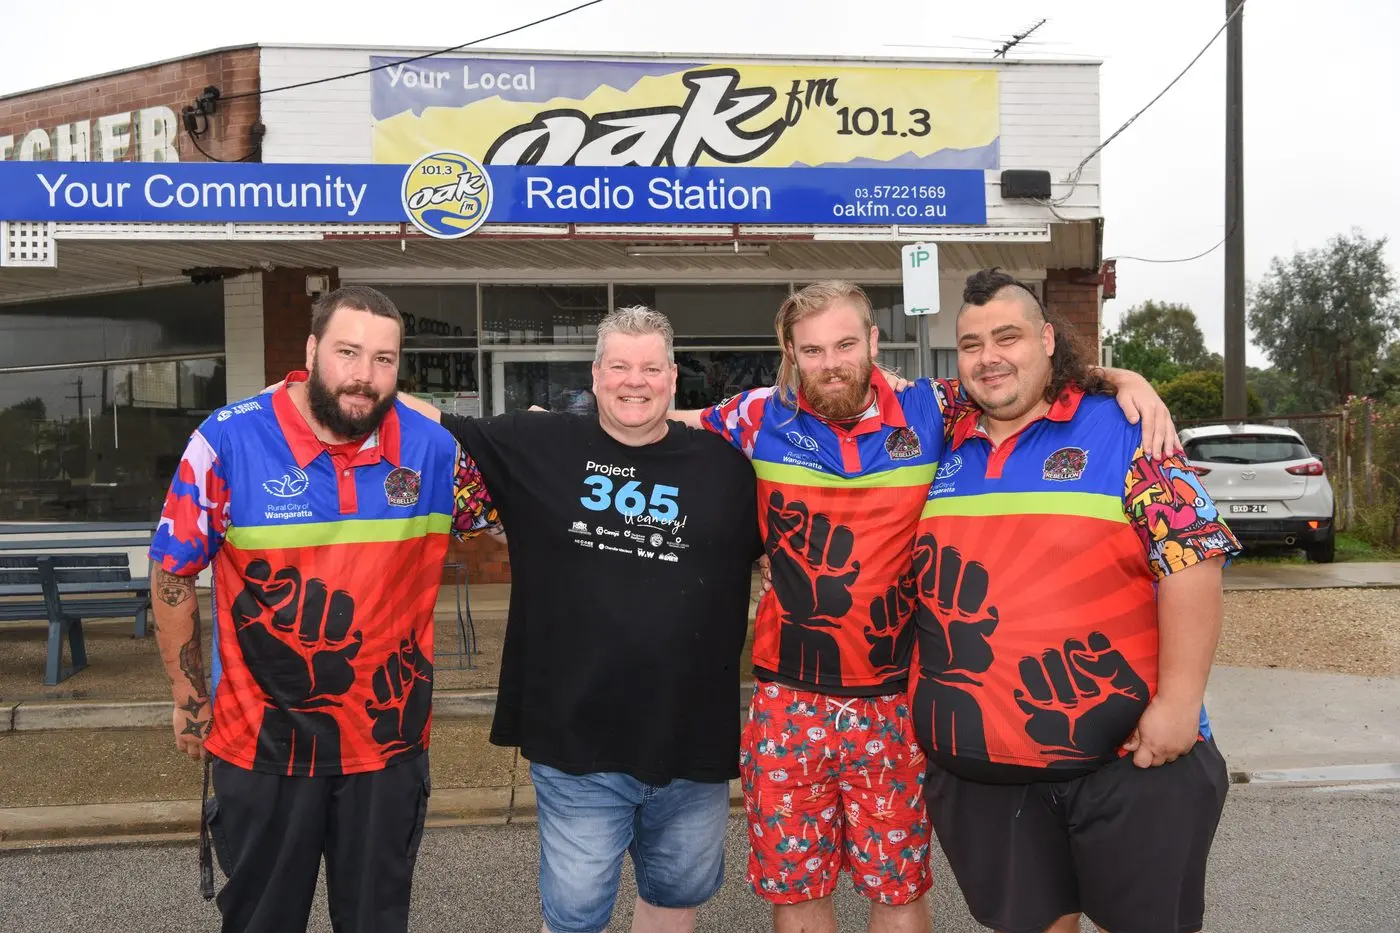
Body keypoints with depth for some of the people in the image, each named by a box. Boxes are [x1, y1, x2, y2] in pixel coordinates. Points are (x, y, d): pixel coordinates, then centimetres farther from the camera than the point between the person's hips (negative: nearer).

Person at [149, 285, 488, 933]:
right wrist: (188, 698, 2)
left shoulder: (432, 447, -8)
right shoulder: (230, 440, -13)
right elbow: (171, 571, -3)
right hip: (262, 742, -1)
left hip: (389, 740, 2)